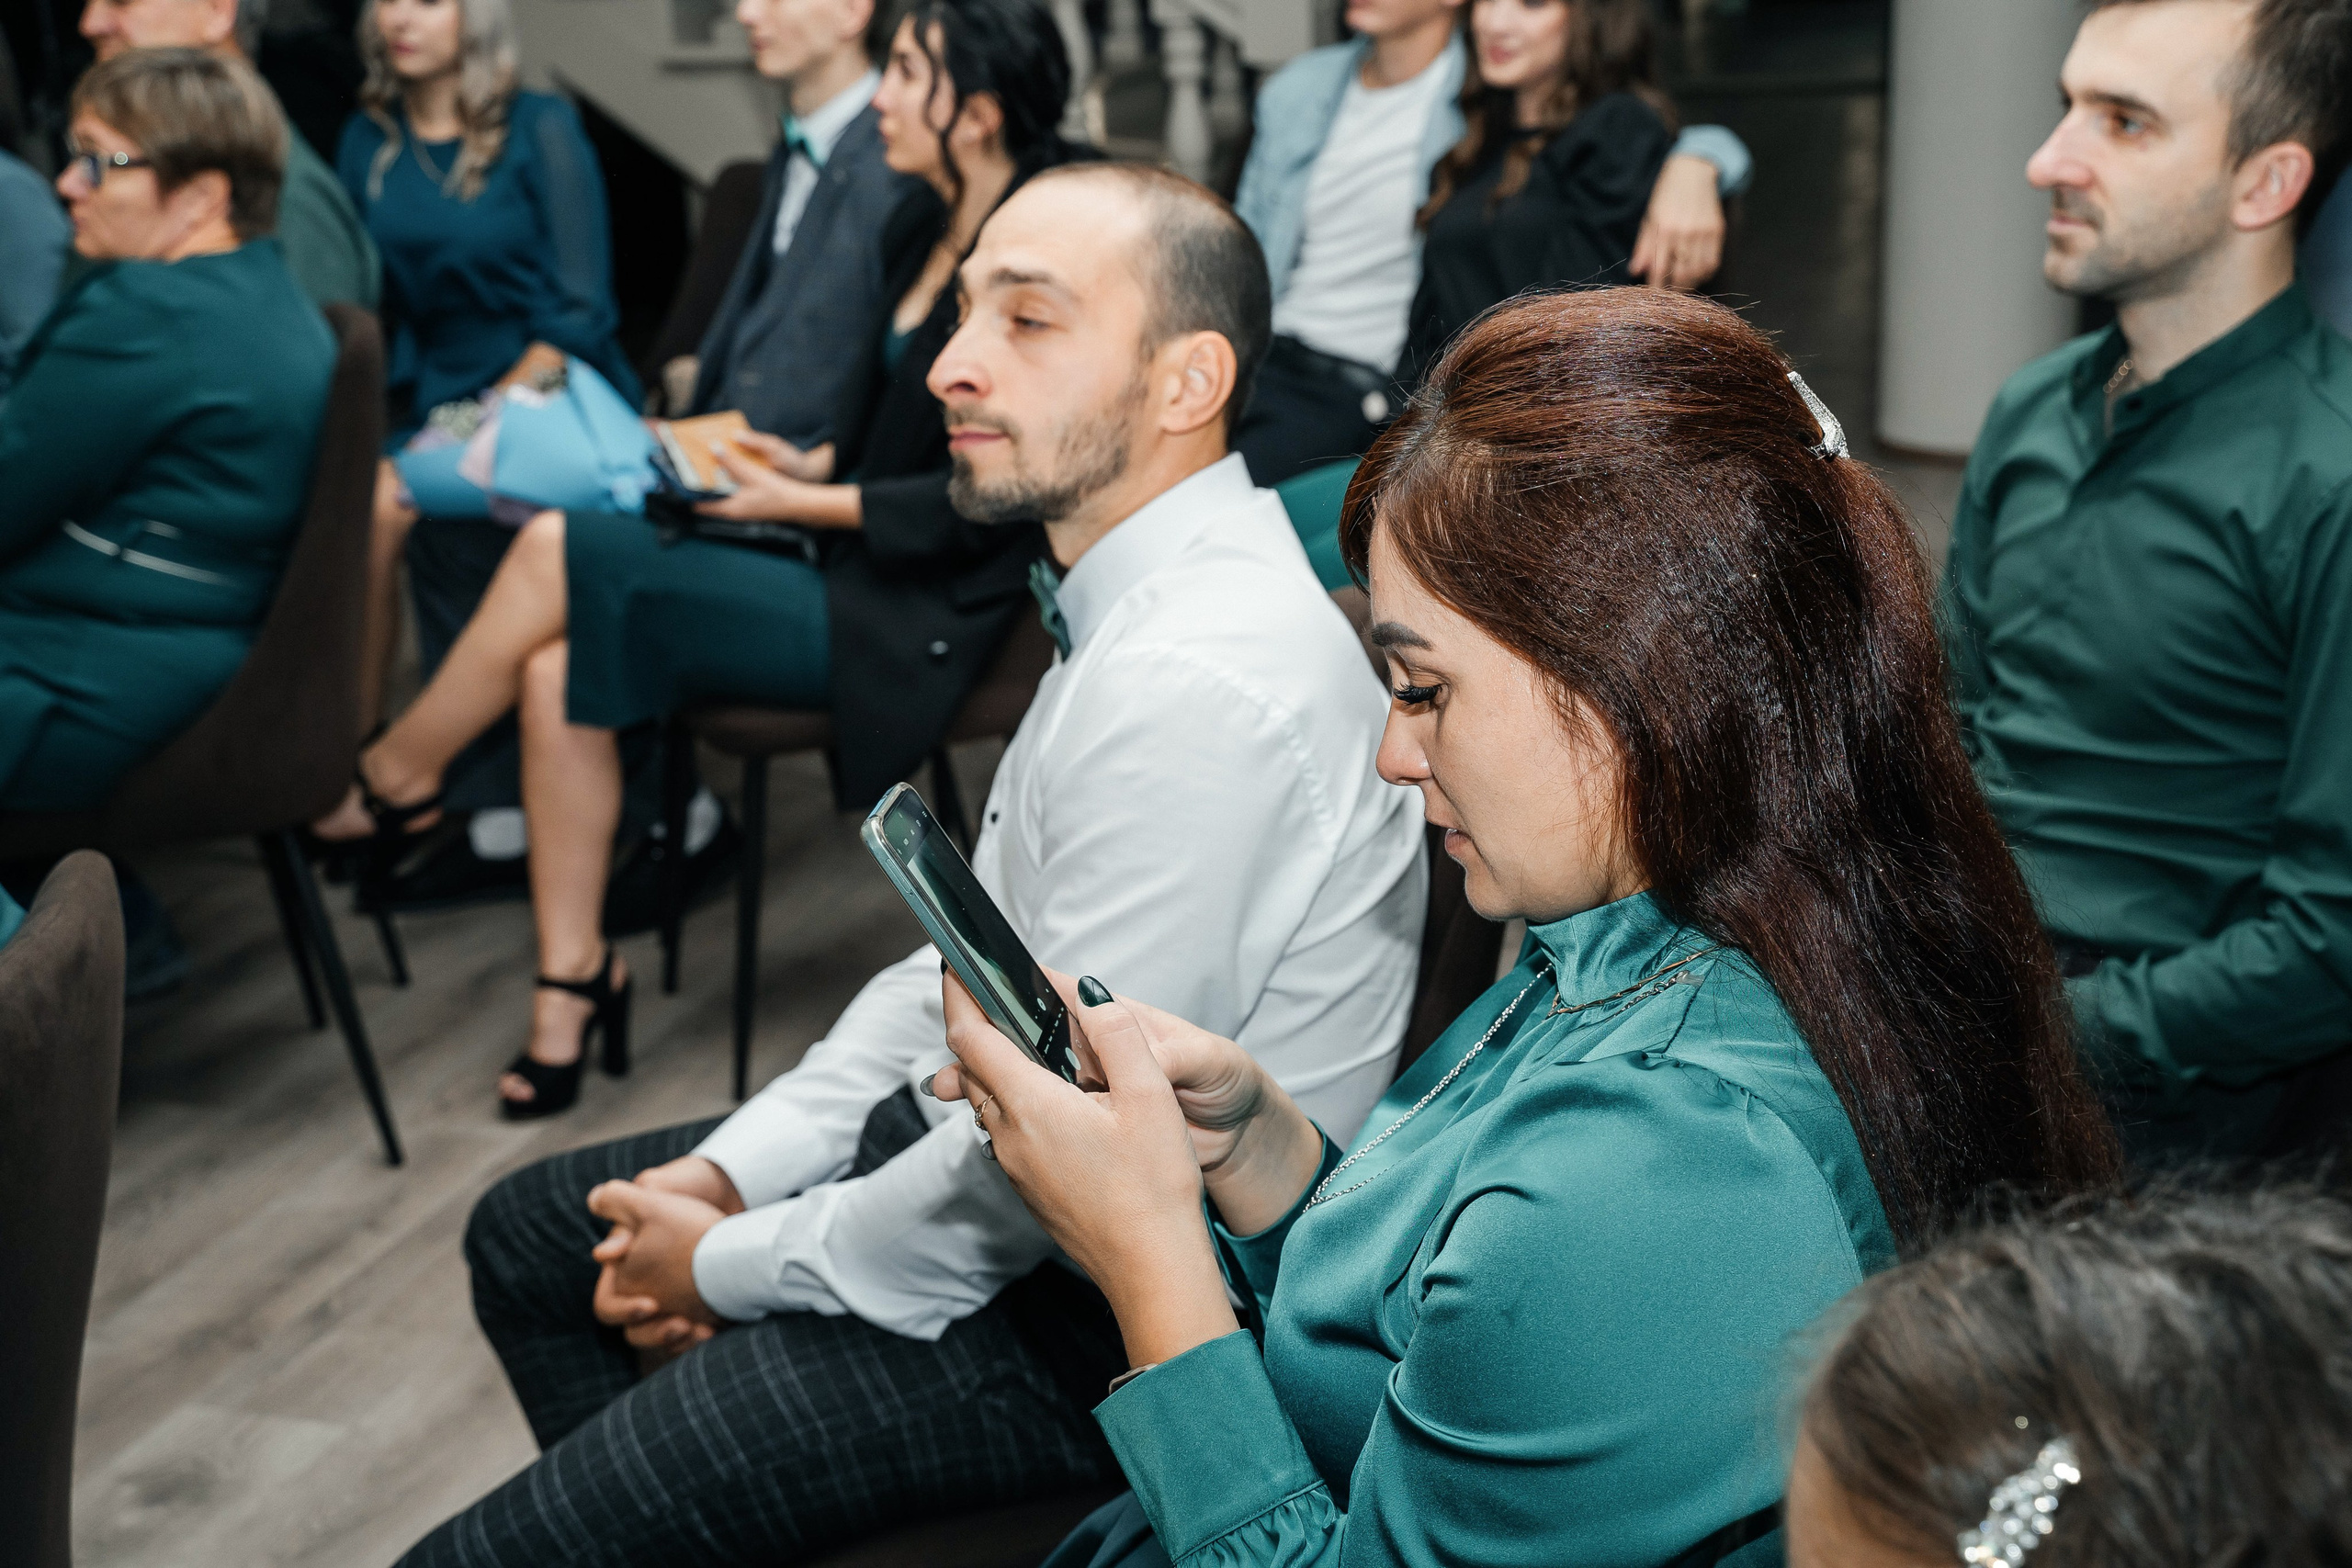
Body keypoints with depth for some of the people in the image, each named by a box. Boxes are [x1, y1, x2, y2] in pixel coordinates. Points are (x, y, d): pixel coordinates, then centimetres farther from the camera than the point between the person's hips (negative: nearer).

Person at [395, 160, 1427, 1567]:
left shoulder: (1196, 685, -29)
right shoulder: (1141, 605, 4)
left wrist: (734, 1265, -13)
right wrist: (726, 1173, 4)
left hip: (1096, 1306, -10)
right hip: (984, 1146, 10)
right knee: (527, 1234, 24)